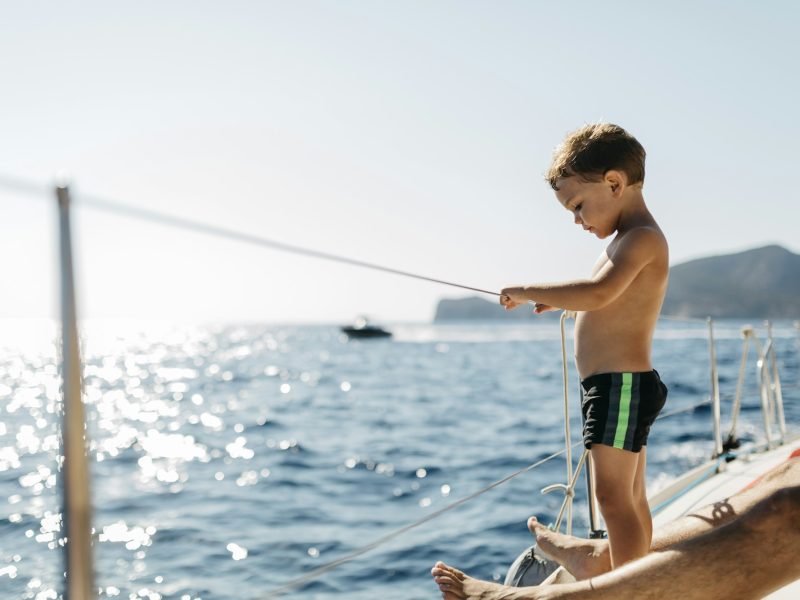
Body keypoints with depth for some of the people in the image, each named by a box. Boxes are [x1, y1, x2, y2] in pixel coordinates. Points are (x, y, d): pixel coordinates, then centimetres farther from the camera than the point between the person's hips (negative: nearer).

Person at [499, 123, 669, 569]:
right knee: (631, 498, 16)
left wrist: (527, 292, -23)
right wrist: (558, 300, 19)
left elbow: (599, 293, -32)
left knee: (613, 495, -11)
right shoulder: (636, 240, 17)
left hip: (620, 385, -11)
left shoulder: (642, 238, -16)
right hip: (621, 387, 11)